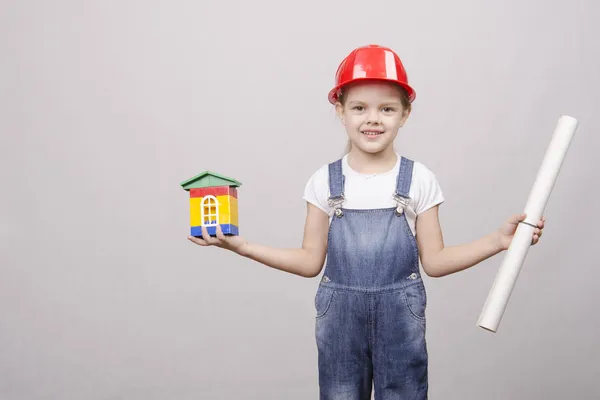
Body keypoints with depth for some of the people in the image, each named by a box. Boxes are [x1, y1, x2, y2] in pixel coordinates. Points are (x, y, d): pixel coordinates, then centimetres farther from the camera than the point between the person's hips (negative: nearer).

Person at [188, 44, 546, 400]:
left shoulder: (419, 179, -3)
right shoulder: (325, 181, -1)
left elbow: (434, 261, -1)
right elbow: (311, 262, 2)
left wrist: (497, 240, -12)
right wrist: (241, 246, -6)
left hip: (400, 320, -1)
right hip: (339, 320, 1)